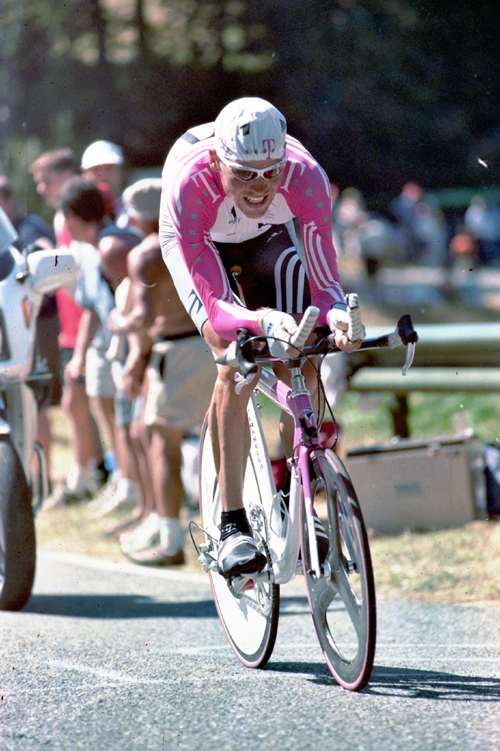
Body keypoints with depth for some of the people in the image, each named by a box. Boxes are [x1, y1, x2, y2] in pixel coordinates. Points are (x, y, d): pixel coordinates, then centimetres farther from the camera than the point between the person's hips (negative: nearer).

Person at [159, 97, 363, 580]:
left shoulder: (305, 177, -37)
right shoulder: (189, 184, -43)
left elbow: (325, 283, -34)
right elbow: (215, 306, -44)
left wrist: (336, 314, -58)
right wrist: (263, 322, -64)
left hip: (270, 239, 2)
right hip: (199, 247, -2)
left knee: (300, 370, -15)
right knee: (235, 369, -24)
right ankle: (232, 525, -16)